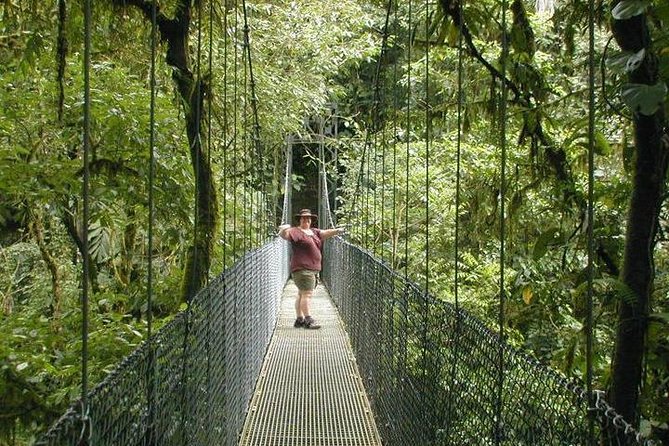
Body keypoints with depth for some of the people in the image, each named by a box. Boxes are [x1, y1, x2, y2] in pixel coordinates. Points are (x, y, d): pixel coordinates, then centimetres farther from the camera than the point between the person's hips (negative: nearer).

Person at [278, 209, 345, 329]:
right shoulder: (296, 231, -6)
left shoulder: (314, 232, 18)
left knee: (302, 294, 11)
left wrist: (336, 231, -10)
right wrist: (283, 230, -43)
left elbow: (325, 233, 8)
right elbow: (284, 234, -21)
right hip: (302, 268, -8)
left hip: (313, 269, 8)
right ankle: (308, 320, -10)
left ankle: (299, 319, 14)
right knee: (307, 293, -12)